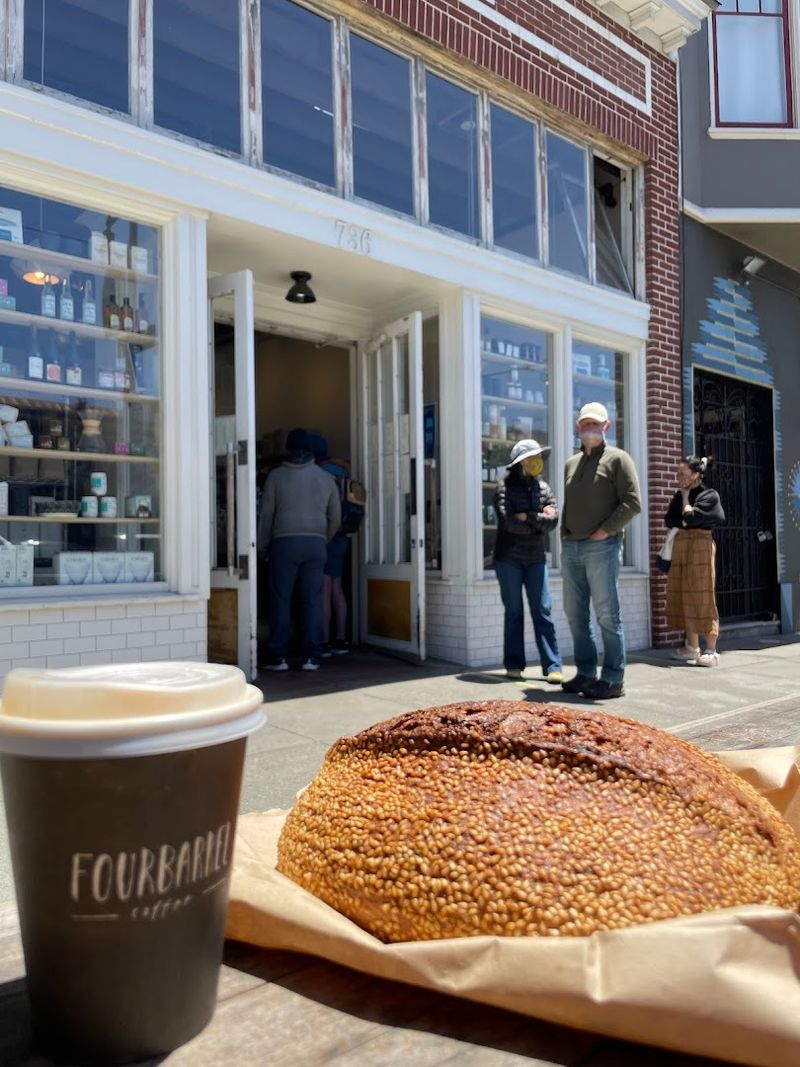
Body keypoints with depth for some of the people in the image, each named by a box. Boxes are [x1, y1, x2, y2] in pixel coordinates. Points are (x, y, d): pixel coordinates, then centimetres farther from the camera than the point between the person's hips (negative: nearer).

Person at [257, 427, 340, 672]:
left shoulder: (277, 476, 0)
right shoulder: (325, 478, 8)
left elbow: (267, 515, 1)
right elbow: (335, 517, 12)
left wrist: (262, 547, 10)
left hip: (284, 542, -2)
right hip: (315, 543, 2)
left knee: (281, 599, 2)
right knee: (313, 599, 4)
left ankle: (278, 656, 2)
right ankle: (311, 656, 3)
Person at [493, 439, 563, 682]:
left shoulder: (544, 488, 7)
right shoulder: (505, 489, -5)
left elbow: (553, 521, -5)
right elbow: (509, 522, -19)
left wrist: (528, 517, -16)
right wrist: (540, 520, -10)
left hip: (536, 560, 3)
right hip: (508, 559, -3)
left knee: (543, 613, 0)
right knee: (514, 613, 5)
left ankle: (552, 667, 1)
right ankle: (514, 665, 12)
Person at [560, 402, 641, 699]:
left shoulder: (617, 458, 0)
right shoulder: (571, 463, 20)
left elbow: (632, 502, -8)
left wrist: (604, 531, -13)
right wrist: (564, 532, 11)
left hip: (601, 547, -7)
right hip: (570, 547, 7)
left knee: (607, 614, -4)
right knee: (575, 613, 9)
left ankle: (613, 679, 2)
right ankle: (586, 672, 18)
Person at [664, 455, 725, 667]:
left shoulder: (709, 495, -4)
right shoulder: (679, 496, 15)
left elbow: (690, 517, -14)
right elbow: (668, 521, 11)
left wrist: (686, 496, -2)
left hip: (700, 547, -7)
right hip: (680, 548, 7)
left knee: (702, 598, -9)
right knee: (684, 597, 6)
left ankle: (711, 651, -6)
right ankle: (692, 647, 13)